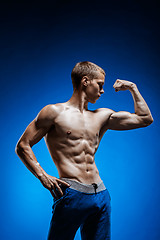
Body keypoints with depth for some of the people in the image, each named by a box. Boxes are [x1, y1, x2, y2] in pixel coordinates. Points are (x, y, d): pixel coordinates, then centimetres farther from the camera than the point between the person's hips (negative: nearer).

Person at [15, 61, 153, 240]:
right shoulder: (55, 112, 1)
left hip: (101, 194, 6)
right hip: (71, 194, -5)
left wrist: (133, 88, 19)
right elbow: (22, 146, -1)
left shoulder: (102, 116, 16)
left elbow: (144, 119, 21)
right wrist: (42, 176, -11)